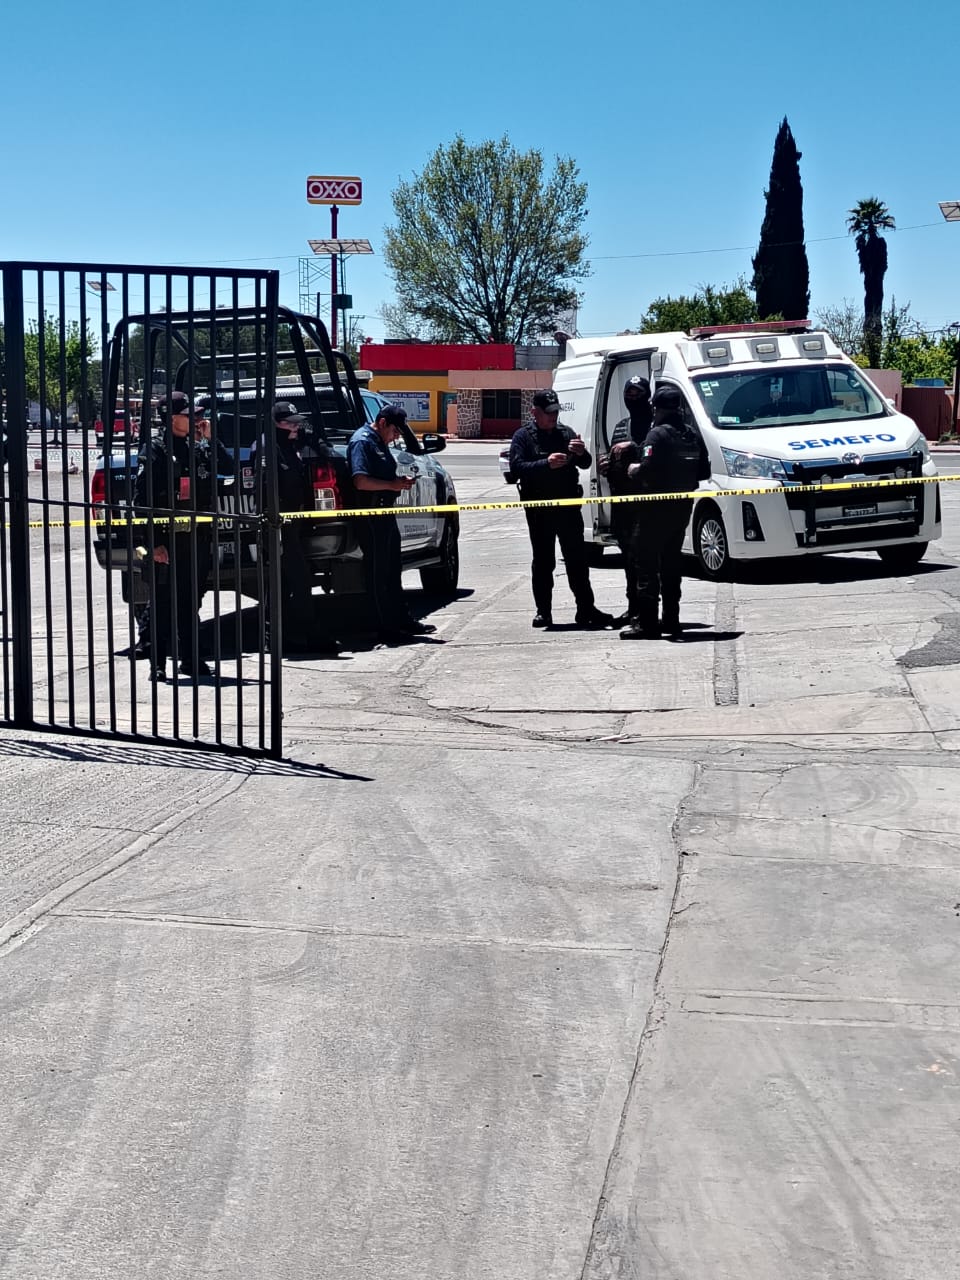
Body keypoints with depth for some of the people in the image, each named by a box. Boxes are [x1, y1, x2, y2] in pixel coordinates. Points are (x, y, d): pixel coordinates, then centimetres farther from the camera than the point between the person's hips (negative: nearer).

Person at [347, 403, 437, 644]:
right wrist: (392, 485, -20)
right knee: (378, 573, -4)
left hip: (385, 513, 10)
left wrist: (400, 480, 9)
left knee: (392, 570, 15)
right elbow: (361, 481, -24)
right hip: (370, 515, -10)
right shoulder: (362, 441, -14)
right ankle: (386, 628, 0)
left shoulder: (381, 442, 17)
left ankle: (403, 621, 22)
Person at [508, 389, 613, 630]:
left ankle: (586, 609, 7)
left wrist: (581, 453, -13)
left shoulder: (566, 433, 11)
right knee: (543, 562, 5)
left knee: (577, 559, 4)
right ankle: (543, 611, 10)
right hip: (539, 510, -3)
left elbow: (585, 464, 10)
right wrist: (546, 463, -25)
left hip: (568, 506, 3)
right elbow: (516, 467, -13)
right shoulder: (523, 436, 0)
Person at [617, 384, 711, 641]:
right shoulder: (693, 435, 9)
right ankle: (671, 619, 17)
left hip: (657, 506, -8)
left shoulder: (658, 434, -14)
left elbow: (647, 470, -23)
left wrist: (633, 470, -4)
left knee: (646, 562, -4)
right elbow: (704, 472, 11)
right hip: (683, 505, 8)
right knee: (671, 562, 15)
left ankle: (646, 622, -8)